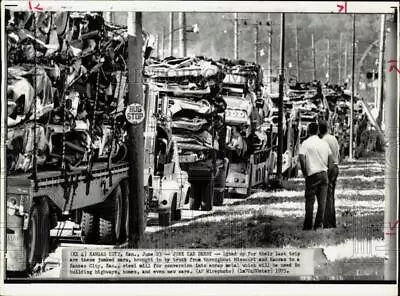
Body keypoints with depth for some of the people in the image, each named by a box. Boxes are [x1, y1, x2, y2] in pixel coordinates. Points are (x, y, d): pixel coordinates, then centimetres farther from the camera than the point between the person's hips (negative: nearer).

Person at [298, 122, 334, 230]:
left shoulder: (306, 143, -6)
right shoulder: (324, 143, 8)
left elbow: (301, 157, -17)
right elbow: (330, 157, 11)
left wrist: (304, 172, -6)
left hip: (312, 174, -4)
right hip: (324, 174, 4)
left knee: (310, 200, 2)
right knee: (322, 200, 6)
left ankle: (308, 225, 4)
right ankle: (319, 224, 7)